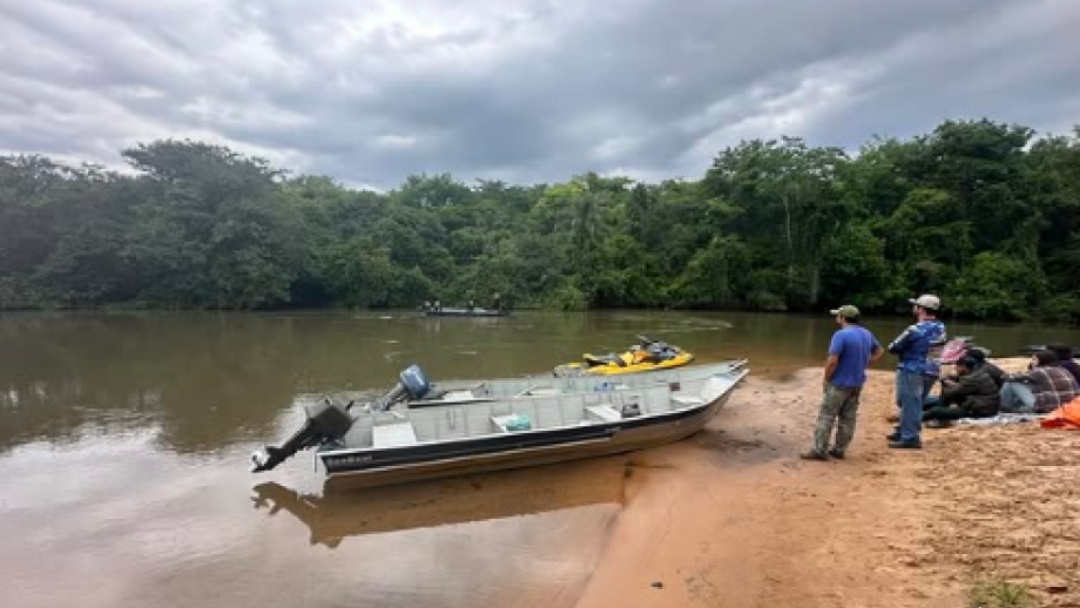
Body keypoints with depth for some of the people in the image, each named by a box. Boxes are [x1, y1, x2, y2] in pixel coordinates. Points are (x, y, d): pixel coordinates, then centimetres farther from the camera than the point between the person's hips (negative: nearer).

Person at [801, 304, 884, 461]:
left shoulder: (841, 335, -20)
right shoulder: (867, 334, 7)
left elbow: (832, 361, -24)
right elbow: (880, 351, 22)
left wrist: (826, 379, -9)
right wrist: (863, 364, 15)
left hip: (839, 383, -8)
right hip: (857, 383, 8)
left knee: (826, 417, -2)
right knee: (848, 418, 12)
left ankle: (820, 450, -1)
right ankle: (839, 449, 19)